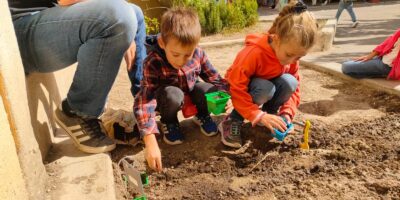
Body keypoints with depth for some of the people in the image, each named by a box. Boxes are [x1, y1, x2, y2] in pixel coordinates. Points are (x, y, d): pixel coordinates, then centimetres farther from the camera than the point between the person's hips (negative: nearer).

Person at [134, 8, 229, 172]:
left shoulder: (198, 54, -21)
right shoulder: (153, 64, -34)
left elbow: (214, 78, -6)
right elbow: (145, 103, -41)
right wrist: (151, 143, -49)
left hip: (191, 93, 3)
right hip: (166, 98, -3)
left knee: (208, 90, -27)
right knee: (173, 95, -36)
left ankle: (202, 115, 8)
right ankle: (169, 122, -2)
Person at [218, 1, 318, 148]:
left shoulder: (291, 55, -15)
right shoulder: (254, 53, -35)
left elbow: (294, 88, -6)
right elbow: (237, 90, -37)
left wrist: (287, 113, -22)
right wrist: (259, 116, -41)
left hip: (268, 87, 5)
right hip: (242, 87, -5)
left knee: (289, 82, -25)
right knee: (265, 89, -37)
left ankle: (270, 112, 0)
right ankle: (232, 121, -18)